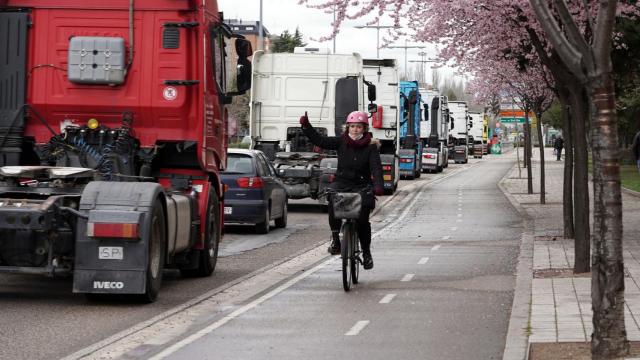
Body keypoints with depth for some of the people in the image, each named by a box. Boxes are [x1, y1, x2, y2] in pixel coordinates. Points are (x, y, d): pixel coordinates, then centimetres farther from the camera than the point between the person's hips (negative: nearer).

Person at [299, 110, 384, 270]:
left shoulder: (370, 146, -1)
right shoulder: (341, 142, 5)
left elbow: (376, 167, -13)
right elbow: (319, 140, -2)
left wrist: (378, 186, -30)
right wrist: (306, 126, -15)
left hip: (361, 185, -1)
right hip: (341, 182, 1)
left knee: (362, 220, -9)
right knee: (333, 200, -32)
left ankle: (366, 252, 11)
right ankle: (335, 237, -21)